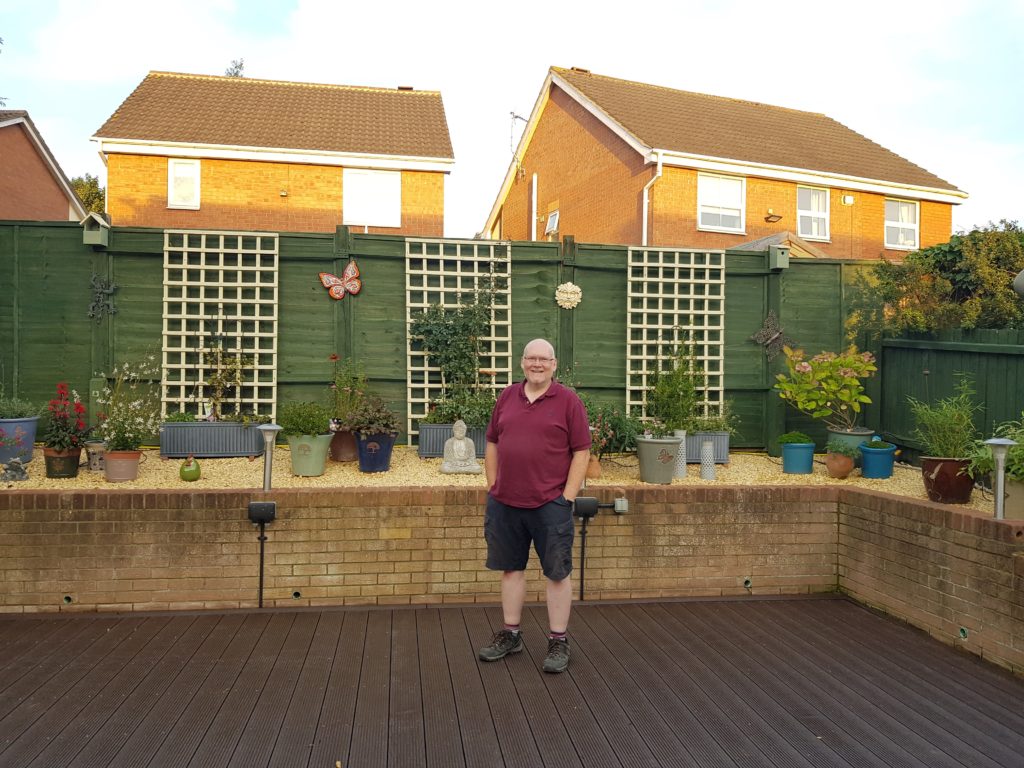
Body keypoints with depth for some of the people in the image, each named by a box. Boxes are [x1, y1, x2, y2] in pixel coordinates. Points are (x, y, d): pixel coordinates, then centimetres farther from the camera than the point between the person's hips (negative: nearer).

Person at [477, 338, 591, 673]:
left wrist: (567, 497, -10)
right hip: (504, 503, 4)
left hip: (550, 504, -4)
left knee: (557, 572, 5)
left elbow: (581, 452, -5)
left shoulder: (568, 401, -4)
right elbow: (492, 444, 13)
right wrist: (492, 488, 7)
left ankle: (558, 642, 18)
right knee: (511, 567, 15)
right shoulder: (507, 397, 8)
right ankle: (510, 634, 30)